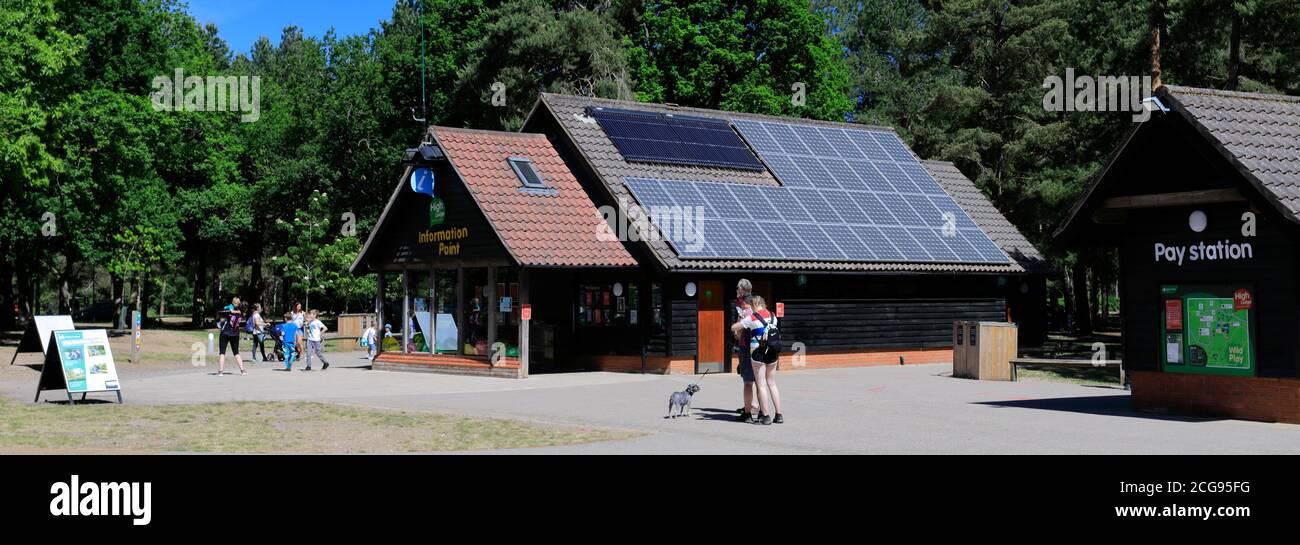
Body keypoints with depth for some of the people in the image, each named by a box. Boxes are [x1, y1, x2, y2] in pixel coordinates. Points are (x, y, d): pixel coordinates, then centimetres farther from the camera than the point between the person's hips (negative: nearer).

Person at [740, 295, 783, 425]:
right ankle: (779, 415, 13)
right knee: (772, 384, 13)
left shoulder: (752, 318, -8)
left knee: (761, 385, 0)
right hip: (772, 351, 5)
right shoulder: (773, 316, 7)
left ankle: (766, 416, -1)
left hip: (758, 351, -5)